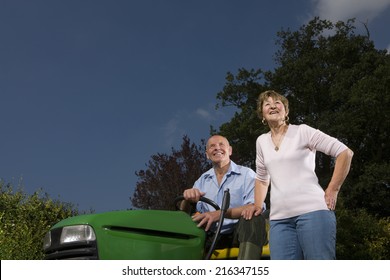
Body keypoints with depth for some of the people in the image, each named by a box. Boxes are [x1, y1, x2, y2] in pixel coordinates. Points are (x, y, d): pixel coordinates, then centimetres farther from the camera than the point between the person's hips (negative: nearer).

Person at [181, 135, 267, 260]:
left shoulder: (247, 174, 5)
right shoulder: (202, 180, 17)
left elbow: (256, 207, -12)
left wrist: (219, 214, -24)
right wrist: (187, 199, -14)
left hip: (241, 233, -3)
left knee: (254, 218, -34)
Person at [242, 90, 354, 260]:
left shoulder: (302, 131, 4)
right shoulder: (261, 141, 18)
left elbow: (345, 153, 2)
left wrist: (332, 190, -3)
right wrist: (257, 207, 18)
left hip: (312, 210, -4)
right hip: (279, 218, 4)